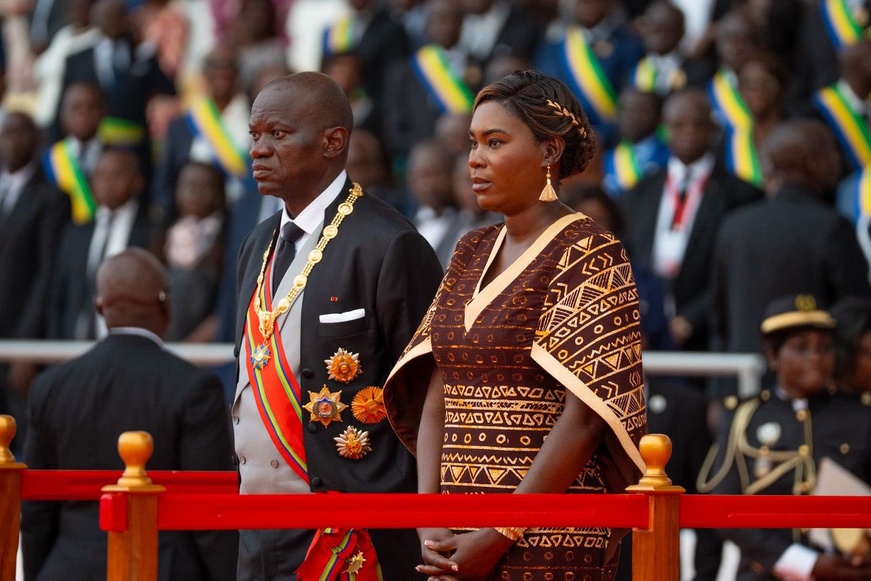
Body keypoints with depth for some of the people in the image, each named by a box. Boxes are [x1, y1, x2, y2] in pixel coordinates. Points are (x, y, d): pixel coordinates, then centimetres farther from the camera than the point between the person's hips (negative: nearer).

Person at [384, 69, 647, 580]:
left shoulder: (590, 255, -9)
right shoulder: (472, 253, 12)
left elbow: (584, 417, -15)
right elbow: (436, 396, 8)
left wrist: (499, 537, -17)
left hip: (550, 537, -6)